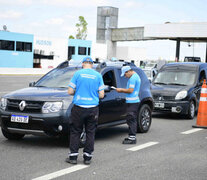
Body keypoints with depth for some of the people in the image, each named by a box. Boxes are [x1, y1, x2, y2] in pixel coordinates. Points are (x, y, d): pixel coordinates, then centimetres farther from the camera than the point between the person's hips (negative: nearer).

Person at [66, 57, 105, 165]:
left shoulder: (78, 74, -3)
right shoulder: (98, 75, 2)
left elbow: (70, 91, -4)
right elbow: (101, 95, 2)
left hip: (79, 108, -1)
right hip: (93, 108, 2)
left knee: (75, 132, 8)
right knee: (90, 133, 10)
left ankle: (73, 157, 9)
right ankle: (87, 158, 12)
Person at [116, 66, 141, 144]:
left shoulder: (133, 78, -15)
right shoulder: (136, 76, 19)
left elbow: (130, 90, -19)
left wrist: (121, 90, -7)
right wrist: (123, 90, 16)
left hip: (132, 102, -11)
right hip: (134, 101, 11)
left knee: (131, 120, -9)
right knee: (132, 120, 13)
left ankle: (132, 138, -8)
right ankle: (131, 137, 19)